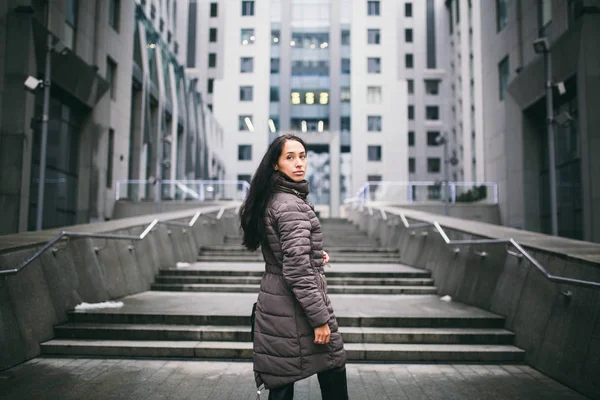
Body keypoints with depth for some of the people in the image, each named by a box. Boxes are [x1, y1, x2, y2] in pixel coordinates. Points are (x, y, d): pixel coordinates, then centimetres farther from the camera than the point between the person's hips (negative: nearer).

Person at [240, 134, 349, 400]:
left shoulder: (269, 200, 9)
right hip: (296, 307, -9)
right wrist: (320, 319, -20)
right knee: (333, 367, 9)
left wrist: (314, 255, 13)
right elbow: (297, 270, -25)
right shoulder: (291, 205, -19)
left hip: (274, 301, 9)